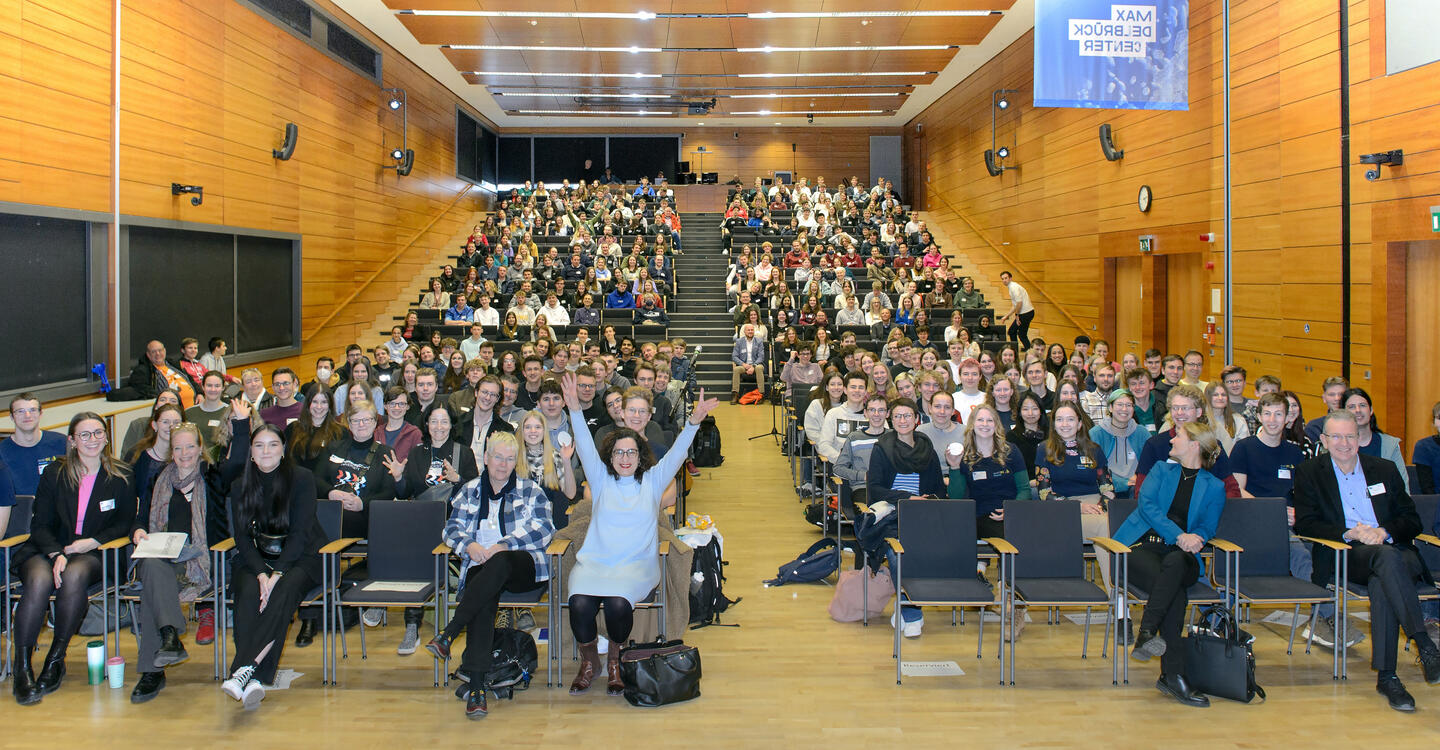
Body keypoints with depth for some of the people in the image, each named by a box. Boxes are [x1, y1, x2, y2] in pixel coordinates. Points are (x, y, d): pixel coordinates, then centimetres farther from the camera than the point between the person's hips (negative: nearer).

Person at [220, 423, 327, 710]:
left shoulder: (302, 479, -5)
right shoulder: (240, 487, 6)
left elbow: (301, 532, -12)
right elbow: (243, 537, 0)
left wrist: (277, 573, -24)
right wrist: (261, 573, -19)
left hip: (302, 557, -3)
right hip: (256, 559, 3)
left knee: (285, 590, -34)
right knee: (249, 593, -30)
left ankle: (245, 669, -42)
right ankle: (255, 679, -40)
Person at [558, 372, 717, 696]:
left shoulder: (653, 481, 13)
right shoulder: (601, 480, 14)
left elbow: (676, 453, 1)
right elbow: (586, 448, 1)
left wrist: (694, 422, -16)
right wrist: (575, 411, -14)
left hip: (637, 563, -1)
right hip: (595, 560, 1)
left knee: (618, 604, -31)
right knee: (580, 604, -28)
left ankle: (615, 661, 0)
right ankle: (589, 661, 1)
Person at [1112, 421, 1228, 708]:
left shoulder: (1214, 487, 19)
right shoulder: (1163, 470, 20)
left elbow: (1207, 528, 8)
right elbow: (1147, 504, 2)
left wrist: (1193, 539, -17)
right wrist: (1178, 535, -14)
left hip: (1180, 555, 0)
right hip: (1142, 547, 0)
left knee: (1173, 563, -40)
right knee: (1176, 594, -32)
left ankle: (1146, 634, -45)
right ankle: (1173, 674, -35)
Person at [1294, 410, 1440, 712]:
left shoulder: (1385, 469, 17)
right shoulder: (1310, 472, 10)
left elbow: (1412, 521, 12)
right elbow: (1304, 523, 0)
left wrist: (1384, 532, -10)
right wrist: (1348, 533, -16)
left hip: (1390, 549, 2)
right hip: (1345, 556, -2)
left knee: (1381, 583, -36)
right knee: (1388, 558, -37)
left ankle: (1386, 676, -34)